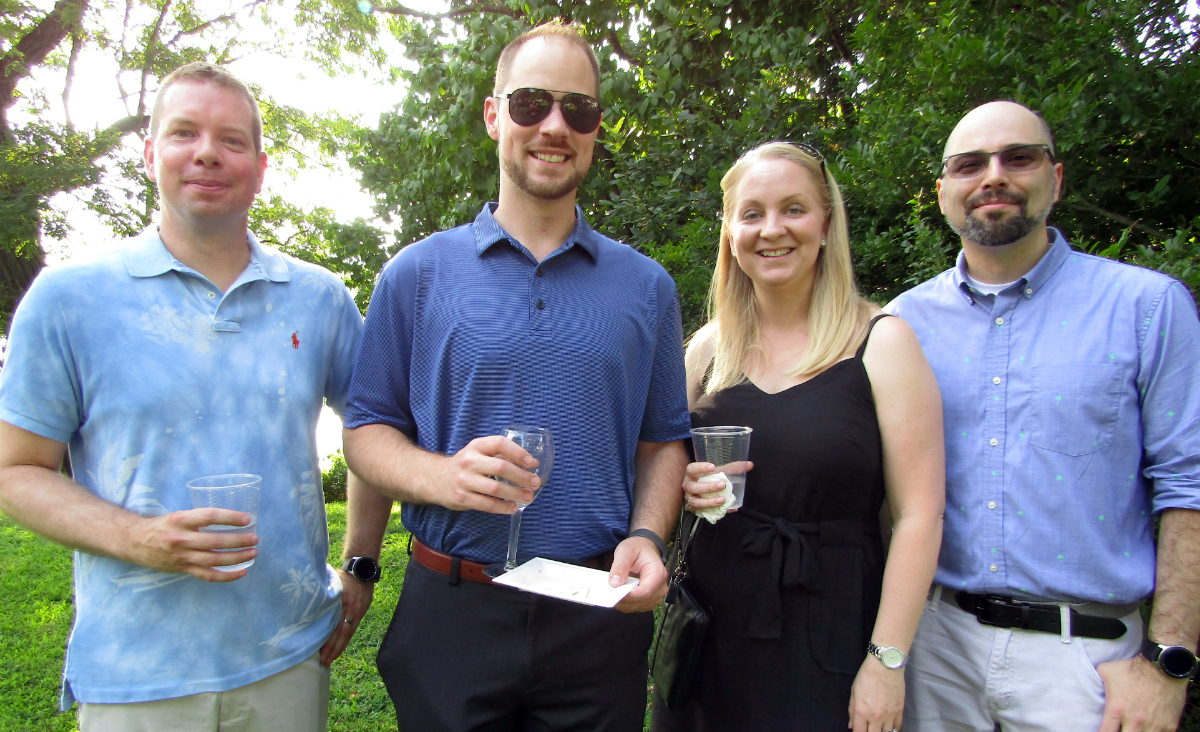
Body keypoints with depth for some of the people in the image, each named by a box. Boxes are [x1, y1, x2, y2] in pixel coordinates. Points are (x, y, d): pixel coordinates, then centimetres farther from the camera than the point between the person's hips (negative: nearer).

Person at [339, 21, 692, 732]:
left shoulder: (647, 286, 6)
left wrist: (646, 536, -7)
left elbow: (663, 440, 10)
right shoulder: (419, 273, 1)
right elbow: (368, 429, 1)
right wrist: (443, 476, -18)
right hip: (451, 614, -1)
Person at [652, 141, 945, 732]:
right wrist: (687, 485, -7)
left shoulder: (881, 343, -8)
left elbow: (919, 515, -10)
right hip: (712, 622, 4)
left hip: (829, 635, -3)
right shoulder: (708, 346, 4)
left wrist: (886, 660, -14)